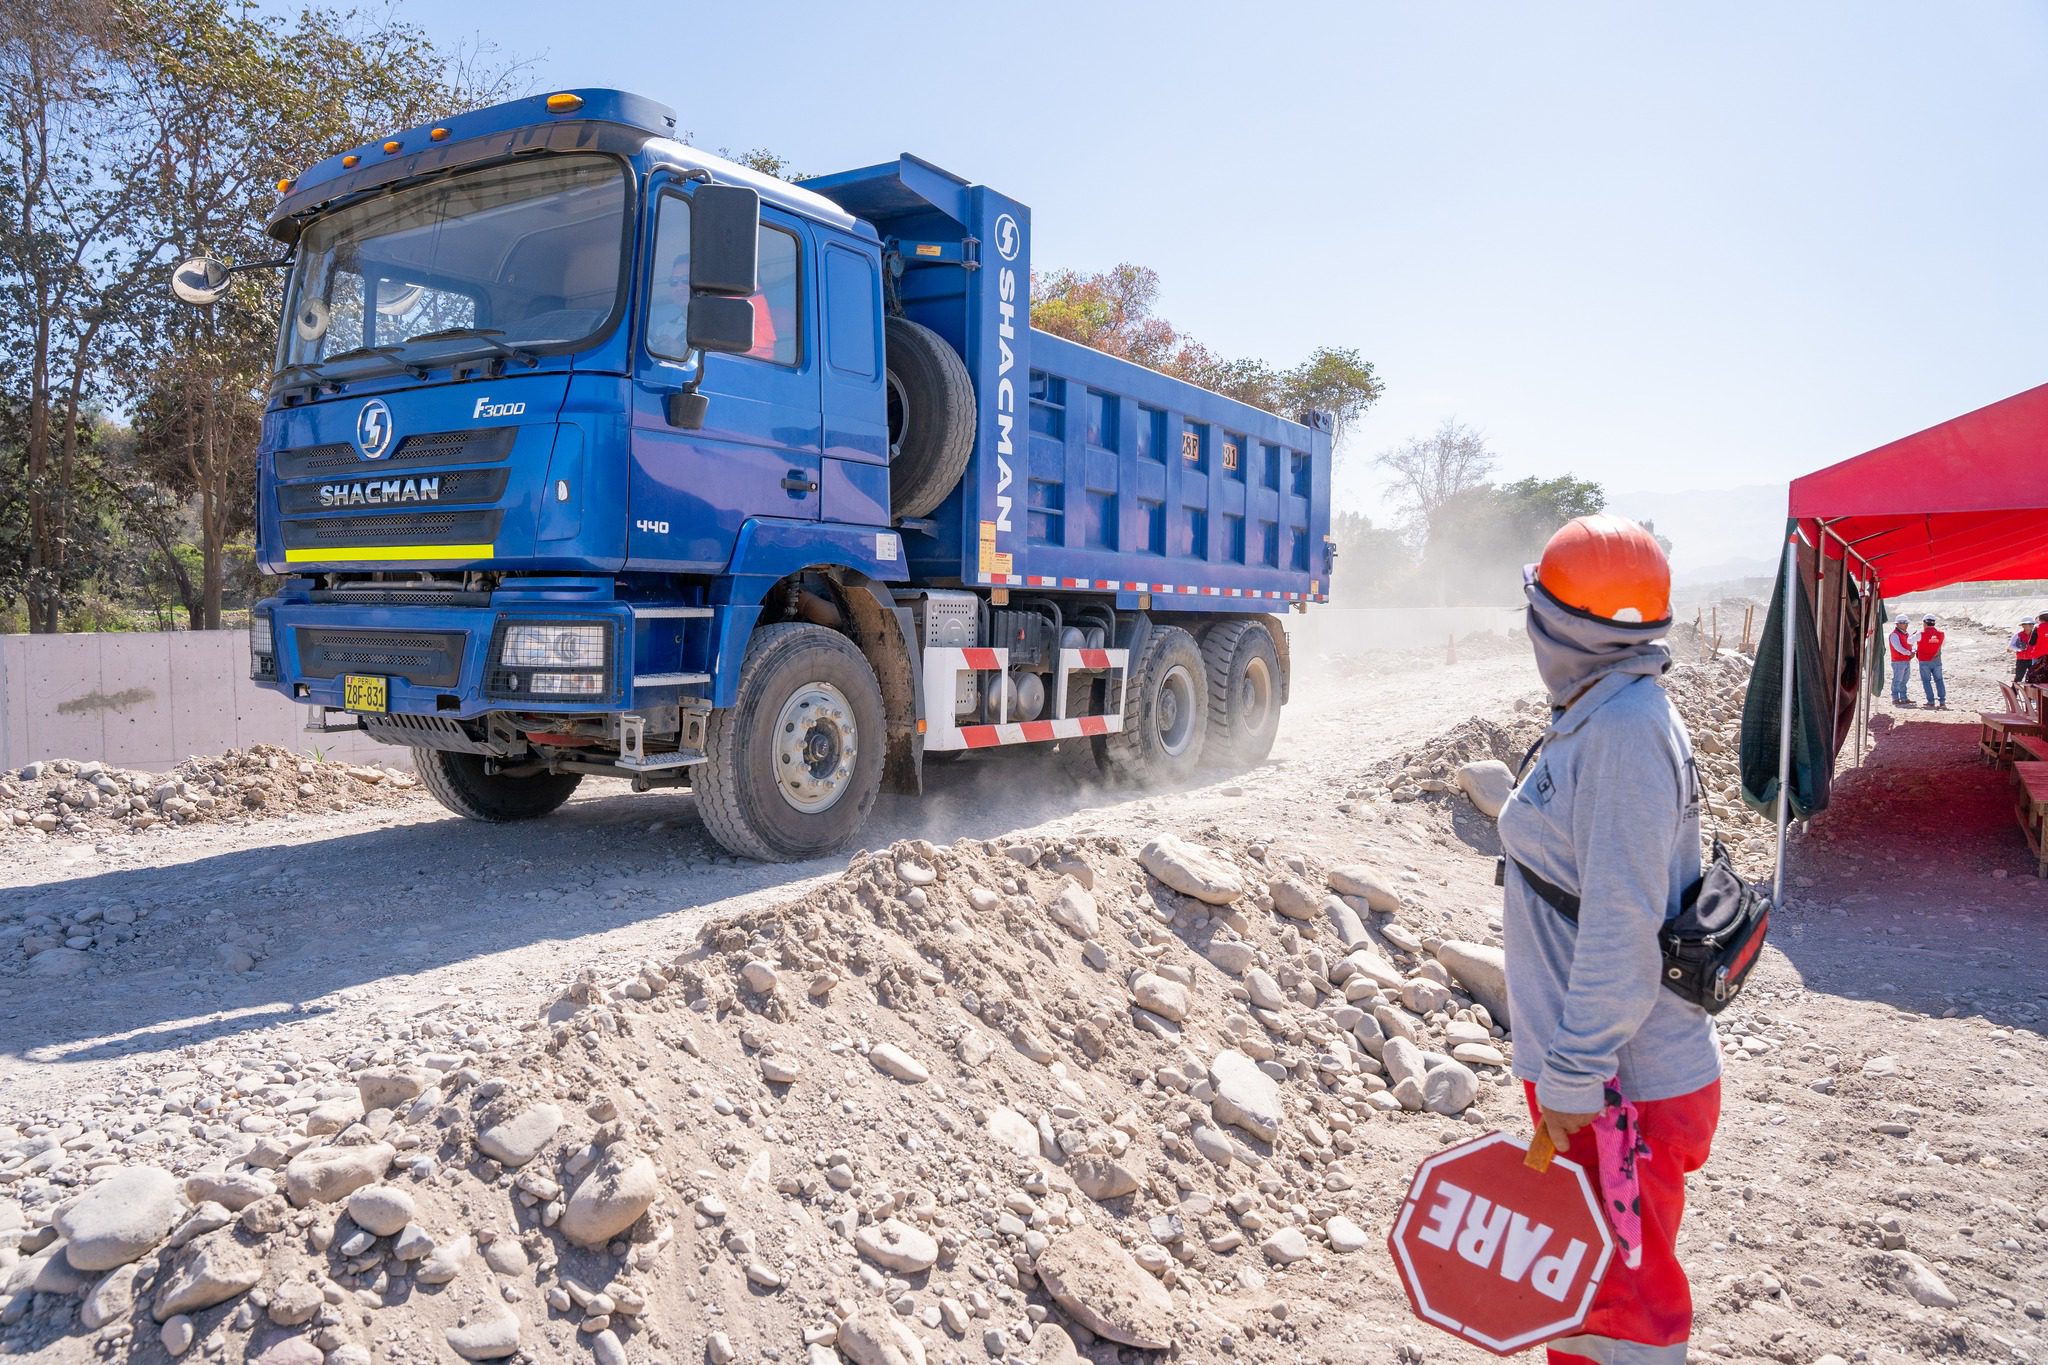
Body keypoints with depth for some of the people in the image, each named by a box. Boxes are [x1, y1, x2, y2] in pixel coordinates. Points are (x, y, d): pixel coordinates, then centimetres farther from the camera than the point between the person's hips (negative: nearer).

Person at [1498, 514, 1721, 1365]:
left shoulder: (1623, 732, -22)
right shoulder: (1603, 718, 8)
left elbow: (1621, 928, -25)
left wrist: (1572, 1076, -20)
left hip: (1617, 1087, -9)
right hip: (1591, 1065, 9)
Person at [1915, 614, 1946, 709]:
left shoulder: (1921, 633, -12)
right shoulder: (1940, 633, -1)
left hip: (1924, 661, -3)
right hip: (1936, 660, 3)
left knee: (1926, 681, 5)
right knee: (1939, 680, 9)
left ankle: (1931, 701, 2)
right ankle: (1942, 701, 3)